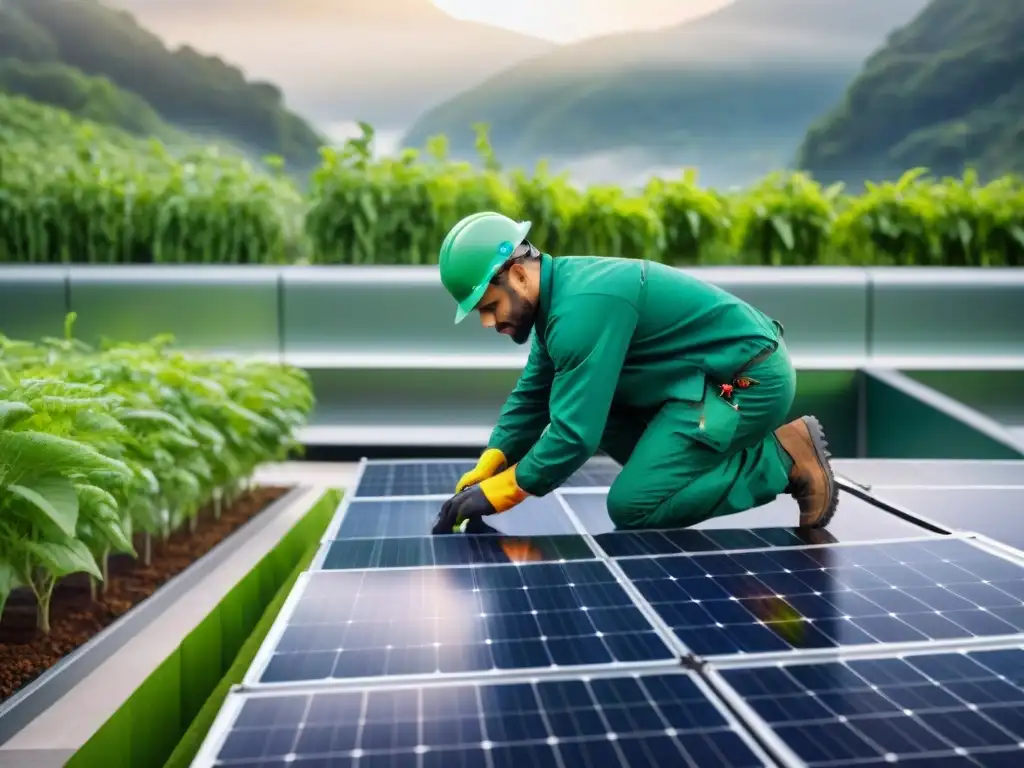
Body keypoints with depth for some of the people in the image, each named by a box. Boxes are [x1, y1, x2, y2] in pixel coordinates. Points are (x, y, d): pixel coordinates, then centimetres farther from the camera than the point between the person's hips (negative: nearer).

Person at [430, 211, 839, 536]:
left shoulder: (582, 309, -25)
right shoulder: (560, 290, 6)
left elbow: (575, 433, -27)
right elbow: (531, 398, 12)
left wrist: (496, 493, -16)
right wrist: (484, 472, 4)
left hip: (749, 379, -10)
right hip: (716, 372, 10)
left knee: (632, 509, -11)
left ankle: (782, 457, -4)